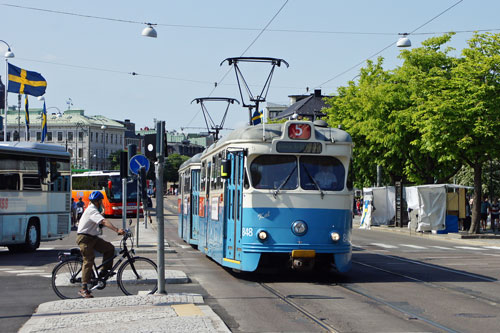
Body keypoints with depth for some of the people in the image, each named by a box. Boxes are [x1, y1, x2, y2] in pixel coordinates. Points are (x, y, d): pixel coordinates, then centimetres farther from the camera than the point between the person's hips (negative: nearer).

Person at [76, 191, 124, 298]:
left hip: (93, 237, 10)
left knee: (109, 248, -3)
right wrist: (117, 230, -43)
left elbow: (102, 222, 26)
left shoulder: (93, 209, 15)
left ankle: (104, 272, 5)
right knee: (88, 261, -11)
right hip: (84, 238, -10)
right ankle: (84, 289, -8)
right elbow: (104, 222, -34)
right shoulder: (92, 211, -19)